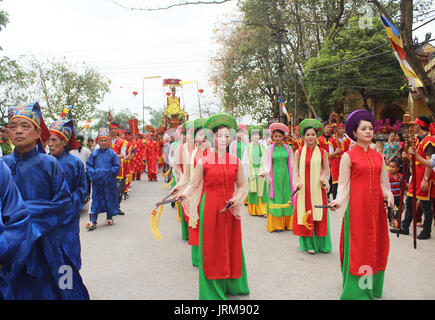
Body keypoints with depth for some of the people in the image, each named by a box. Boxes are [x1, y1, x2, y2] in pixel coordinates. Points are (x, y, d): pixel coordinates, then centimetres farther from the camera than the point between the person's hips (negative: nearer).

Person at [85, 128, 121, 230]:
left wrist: (108, 171, -13)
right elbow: (88, 165, 8)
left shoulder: (112, 153, -1)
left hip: (109, 181, -1)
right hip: (97, 181, 1)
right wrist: (93, 173, -7)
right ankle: (93, 222, 1)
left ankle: (109, 218, 30)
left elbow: (117, 167, -1)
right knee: (95, 200, -1)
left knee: (110, 199, 11)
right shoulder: (94, 153, 3)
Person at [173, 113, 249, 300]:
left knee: (231, 247, 10)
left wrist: (237, 198, -7)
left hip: (230, 210, 3)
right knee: (211, 248, 2)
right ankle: (212, 289, 17)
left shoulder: (236, 162, 5)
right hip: (210, 209, -2)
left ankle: (232, 285, 27)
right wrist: (183, 194, -19)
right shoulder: (203, 162, -3)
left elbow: (242, 186, 11)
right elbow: (193, 185, -1)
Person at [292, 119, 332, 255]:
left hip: (318, 188, 0)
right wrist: (297, 181, -13)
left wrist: (324, 178, -13)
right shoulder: (299, 153, 4)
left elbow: (326, 169, 7)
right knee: (305, 215, 1)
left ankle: (321, 244, 16)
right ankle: (309, 244, 12)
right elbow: (295, 170, 3)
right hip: (304, 188, 0)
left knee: (319, 215, 3)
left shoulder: (322, 152, 4)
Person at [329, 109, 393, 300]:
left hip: (376, 205, 5)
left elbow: (382, 183, 15)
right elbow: (343, 184, -5)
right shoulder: (348, 156, -4)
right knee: (358, 246, -1)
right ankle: (356, 290, 10)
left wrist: (388, 196, -2)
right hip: (357, 205, -5)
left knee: (376, 244, 9)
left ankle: (372, 286, 23)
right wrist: (338, 201, -20)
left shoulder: (378, 156, 10)